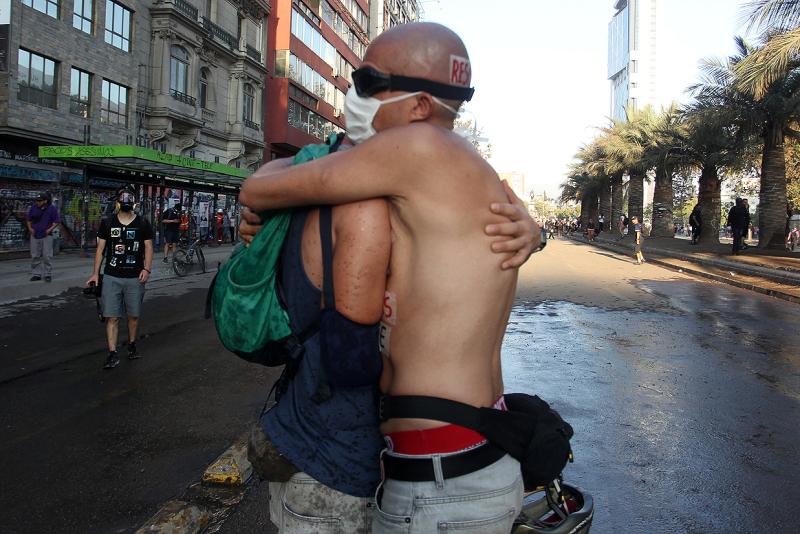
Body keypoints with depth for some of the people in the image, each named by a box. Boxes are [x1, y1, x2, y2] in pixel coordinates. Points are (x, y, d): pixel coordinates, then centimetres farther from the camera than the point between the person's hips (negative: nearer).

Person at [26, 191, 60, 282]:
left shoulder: (52, 209, -5)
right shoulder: (34, 207, 4)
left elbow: (57, 221, 0)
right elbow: (28, 219, 17)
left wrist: (50, 229, -10)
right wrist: (30, 228, 3)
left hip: (46, 236, -4)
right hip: (35, 235, 4)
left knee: (47, 256, -5)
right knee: (35, 256, 6)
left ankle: (48, 274, 3)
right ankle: (36, 274, 14)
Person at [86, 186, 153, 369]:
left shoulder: (142, 224, 3)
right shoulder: (107, 223, 5)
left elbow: (148, 247, 3)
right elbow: (100, 249, 8)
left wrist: (147, 268, -11)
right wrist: (95, 273, 3)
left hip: (135, 278, 0)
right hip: (111, 277, 0)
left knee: (133, 315, 10)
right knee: (111, 316, -3)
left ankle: (132, 345, 29)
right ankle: (112, 354, -1)